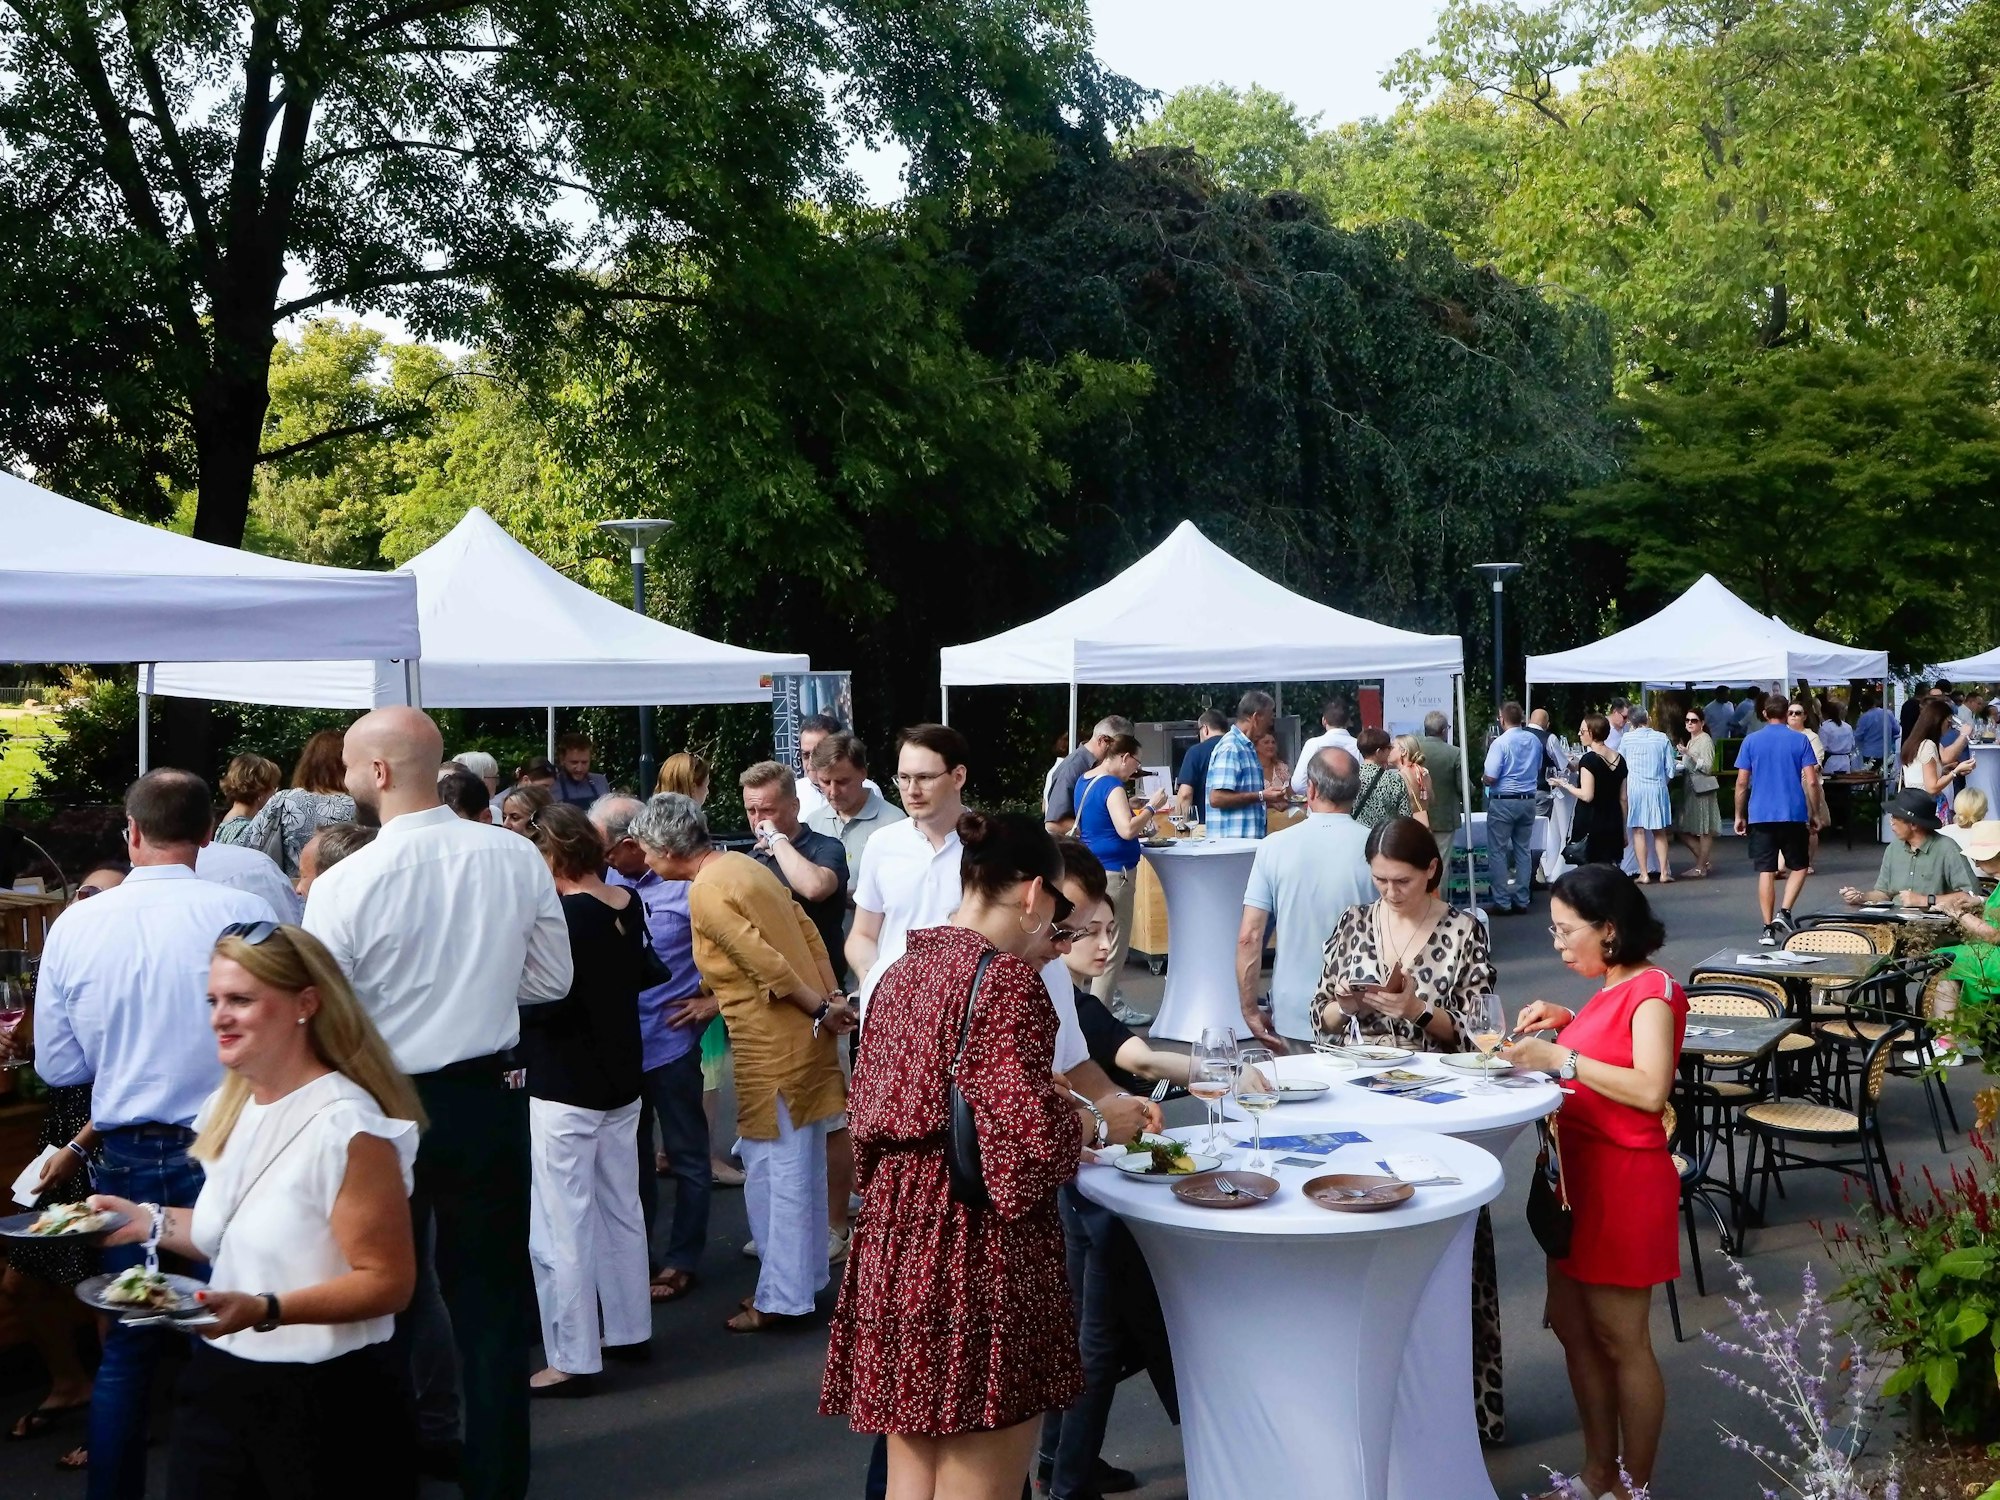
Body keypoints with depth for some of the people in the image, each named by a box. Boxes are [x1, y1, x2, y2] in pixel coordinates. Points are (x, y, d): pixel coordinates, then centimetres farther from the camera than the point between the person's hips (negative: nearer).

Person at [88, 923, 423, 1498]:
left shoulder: (345, 1125, -22)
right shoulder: (228, 1106, 6)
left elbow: (388, 1281, -21)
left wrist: (264, 1311, -31)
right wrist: (151, 1221, 7)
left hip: (323, 1398, -8)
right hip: (216, 1380, 8)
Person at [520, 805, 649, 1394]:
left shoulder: (563, 914, -20)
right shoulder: (629, 904, 3)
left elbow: (550, 1005, -23)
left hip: (564, 1089, -8)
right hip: (621, 1080, 8)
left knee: (562, 1228, 1)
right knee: (621, 1212, 18)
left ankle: (573, 1359, 7)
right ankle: (629, 1329, 30)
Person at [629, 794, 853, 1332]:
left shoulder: (705, 893, -16)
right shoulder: (746, 865, 11)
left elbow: (765, 963, -20)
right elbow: (808, 931, 9)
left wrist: (820, 1010, -10)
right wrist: (833, 998, 5)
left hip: (773, 1043, -9)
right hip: (802, 1032, 9)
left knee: (775, 1170, 0)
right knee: (802, 1166, 17)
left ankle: (780, 1296, 9)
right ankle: (803, 1276, 28)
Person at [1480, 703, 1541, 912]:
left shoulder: (1500, 742, -16)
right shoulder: (1534, 741, 3)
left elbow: (1489, 779, -16)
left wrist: (1482, 779, 4)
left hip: (1503, 802, -6)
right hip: (1528, 801, 6)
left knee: (1498, 852, 1)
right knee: (1523, 850, 12)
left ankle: (1502, 902, 0)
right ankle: (1522, 900, 15)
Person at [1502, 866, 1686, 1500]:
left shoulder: (1651, 990, -15)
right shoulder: (1610, 989, 11)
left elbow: (1650, 1090, -26)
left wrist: (1561, 1057, -26)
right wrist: (1565, 1020, 12)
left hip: (1623, 1179, -9)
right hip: (1578, 1170, 9)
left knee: (1620, 1338, 1)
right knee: (1570, 1323, 14)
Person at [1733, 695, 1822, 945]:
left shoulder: (1751, 741, 3)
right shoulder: (1800, 740, 1)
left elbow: (1741, 783, 1)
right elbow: (1811, 781, -4)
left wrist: (1740, 816, 10)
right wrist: (1813, 813, 7)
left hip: (1761, 815, 1)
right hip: (1793, 814, -1)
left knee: (1766, 872, 2)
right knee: (1798, 867, 14)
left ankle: (1769, 928, 1)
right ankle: (1783, 913, -4)